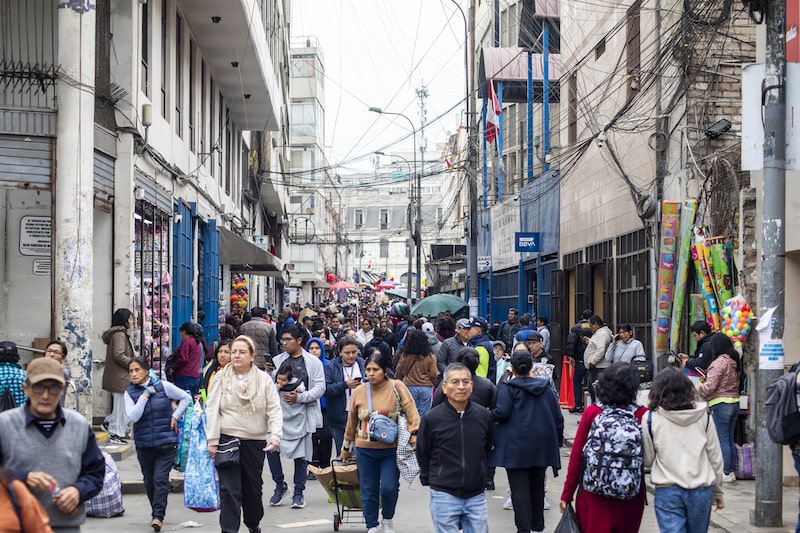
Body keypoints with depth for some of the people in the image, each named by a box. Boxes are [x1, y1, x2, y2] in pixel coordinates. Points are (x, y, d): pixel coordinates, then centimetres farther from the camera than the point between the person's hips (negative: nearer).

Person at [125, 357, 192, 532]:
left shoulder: (163, 386, -2)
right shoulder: (130, 393, 1)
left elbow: (186, 398, 9)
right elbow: (132, 416, -14)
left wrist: (175, 416, 1)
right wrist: (144, 396, -14)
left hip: (166, 442, -2)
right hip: (144, 444, 2)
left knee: (160, 479, -11)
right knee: (149, 481, 11)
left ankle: (158, 516, -10)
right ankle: (156, 514, 27)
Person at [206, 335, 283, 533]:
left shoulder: (264, 379, 1)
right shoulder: (221, 378, 0)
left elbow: (275, 410, -2)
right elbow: (212, 411, -1)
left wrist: (275, 435, -16)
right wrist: (212, 441, -6)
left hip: (255, 442, 2)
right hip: (227, 439, -2)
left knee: (253, 487, 15)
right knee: (229, 489, -8)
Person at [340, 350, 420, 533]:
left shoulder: (397, 387, -7)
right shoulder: (359, 391, 1)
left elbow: (410, 410, -11)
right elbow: (351, 422, 12)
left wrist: (414, 432, -24)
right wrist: (346, 447, 19)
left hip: (391, 449, -2)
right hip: (365, 450, 2)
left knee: (389, 488, -9)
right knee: (368, 491, 6)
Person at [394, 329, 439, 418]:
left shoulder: (405, 356, -6)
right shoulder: (430, 357, -8)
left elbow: (399, 373, 4)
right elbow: (433, 375, -2)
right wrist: (434, 384, 20)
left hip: (410, 387, 0)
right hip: (426, 387, 0)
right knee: (423, 415, 6)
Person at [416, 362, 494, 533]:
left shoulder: (483, 415, 0)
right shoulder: (432, 418, -8)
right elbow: (422, 453, 5)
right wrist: (429, 479, 9)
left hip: (476, 495, 3)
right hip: (444, 496, -3)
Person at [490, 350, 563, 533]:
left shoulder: (508, 387, -6)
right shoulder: (546, 387, 9)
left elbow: (502, 412, -18)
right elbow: (558, 416, 9)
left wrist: (488, 417, 2)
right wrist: (558, 440, 17)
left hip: (516, 445, -5)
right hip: (542, 445, 5)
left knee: (519, 488, -3)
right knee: (537, 486, 17)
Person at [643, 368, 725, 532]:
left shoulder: (652, 418, -5)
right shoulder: (703, 415, 2)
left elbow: (647, 460, 1)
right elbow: (715, 456, 6)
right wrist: (717, 491, 17)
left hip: (667, 491, -3)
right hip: (701, 490, 3)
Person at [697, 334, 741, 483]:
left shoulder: (719, 362, -15)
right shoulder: (734, 362, 11)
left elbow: (710, 386, -18)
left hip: (721, 404, -9)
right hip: (734, 402, 9)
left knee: (722, 439, -4)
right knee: (730, 439, 13)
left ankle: (726, 473, -3)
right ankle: (731, 471, 16)